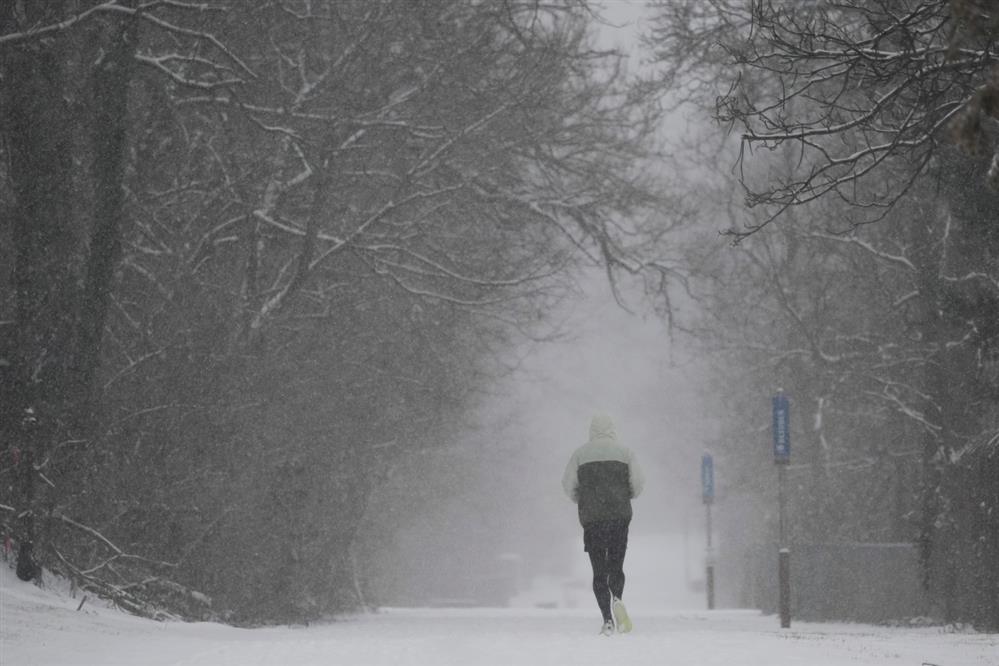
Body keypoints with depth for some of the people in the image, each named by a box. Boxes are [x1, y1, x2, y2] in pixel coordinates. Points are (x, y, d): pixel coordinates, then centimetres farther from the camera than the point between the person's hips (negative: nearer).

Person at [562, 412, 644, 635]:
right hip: (620, 516, 0)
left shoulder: (580, 453, 5)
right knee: (616, 566, 11)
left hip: (591, 518, 0)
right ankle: (616, 599, -20)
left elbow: (568, 484, 0)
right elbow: (638, 482, -1)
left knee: (598, 571, 4)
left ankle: (608, 619, -9)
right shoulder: (624, 452, 6)